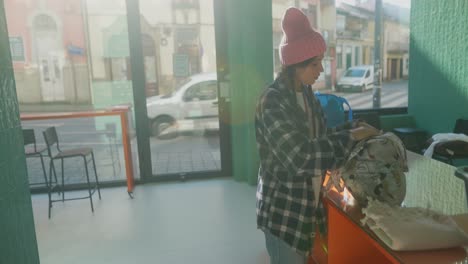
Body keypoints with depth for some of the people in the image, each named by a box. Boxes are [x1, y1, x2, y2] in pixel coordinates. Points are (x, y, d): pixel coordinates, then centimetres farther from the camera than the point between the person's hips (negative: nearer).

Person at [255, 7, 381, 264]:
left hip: (307, 203, 8)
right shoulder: (273, 101, -22)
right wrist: (351, 137, -21)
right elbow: (301, 156, -28)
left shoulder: (306, 92, 4)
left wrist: (353, 127, -3)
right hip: (283, 209, -8)